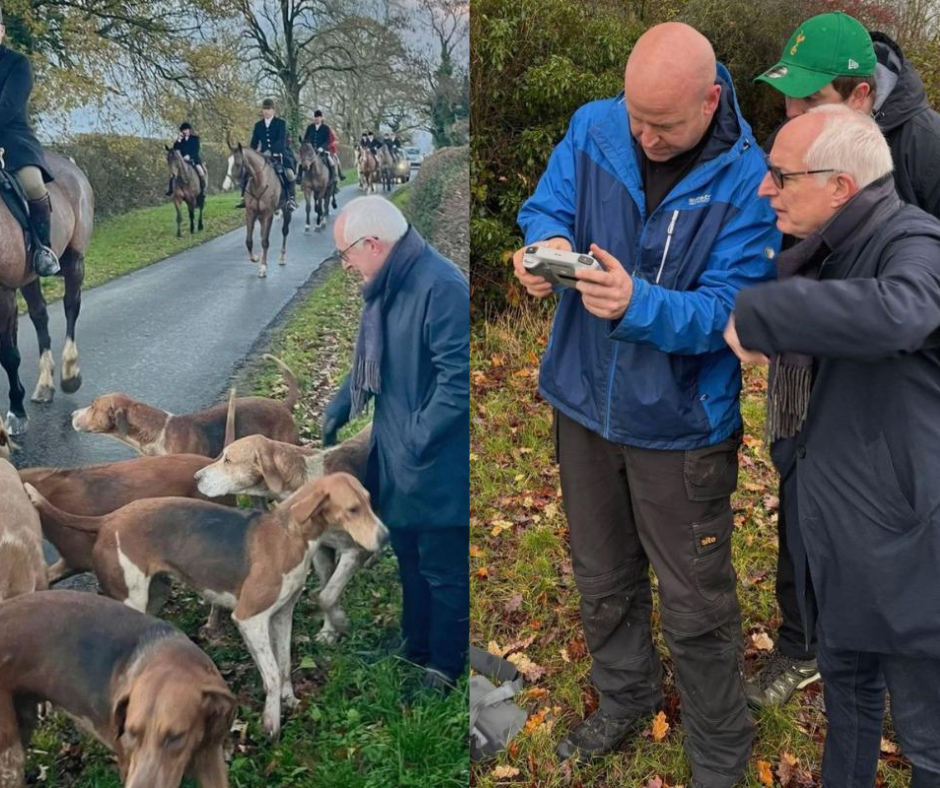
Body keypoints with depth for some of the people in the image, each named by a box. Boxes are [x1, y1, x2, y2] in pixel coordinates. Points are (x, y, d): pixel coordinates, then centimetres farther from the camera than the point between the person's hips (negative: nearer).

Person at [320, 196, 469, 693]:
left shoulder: (441, 288, -24)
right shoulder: (387, 286, 6)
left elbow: (458, 379, -26)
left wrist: (417, 442, -22)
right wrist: (339, 408, 15)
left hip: (437, 464, -9)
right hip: (397, 455, 9)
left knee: (444, 569, 8)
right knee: (410, 558, 23)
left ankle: (444, 667, 25)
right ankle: (415, 648, 41)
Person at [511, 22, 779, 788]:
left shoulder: (747, 181, -17)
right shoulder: (593, 128, -6)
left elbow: (725, 311, -22)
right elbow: (545, 209, -5)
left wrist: (639, 305, -41)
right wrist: (546, 245, -30)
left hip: (680, 424, -4)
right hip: (586, 402, 4)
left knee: (695, 606, 10)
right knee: (602, 576, 23)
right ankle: (626, 698, 49)